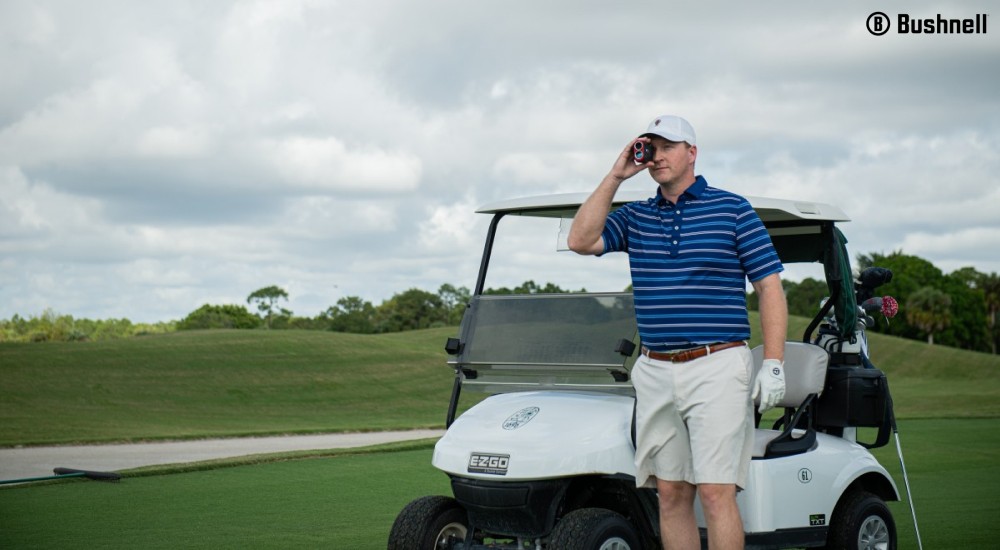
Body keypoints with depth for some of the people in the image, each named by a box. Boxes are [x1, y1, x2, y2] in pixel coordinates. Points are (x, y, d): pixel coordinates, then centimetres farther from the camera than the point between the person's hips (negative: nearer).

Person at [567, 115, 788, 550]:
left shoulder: (732, 208, 3)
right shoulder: (635, 217, 15)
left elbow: (769, 287, 0)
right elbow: (581, 240, 1)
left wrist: (773, 364, -9)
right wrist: (615, 177, 2)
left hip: (716, 368, -4)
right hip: (655, 373, 5)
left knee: (715, 491, -10)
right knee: (671, 493, 6)